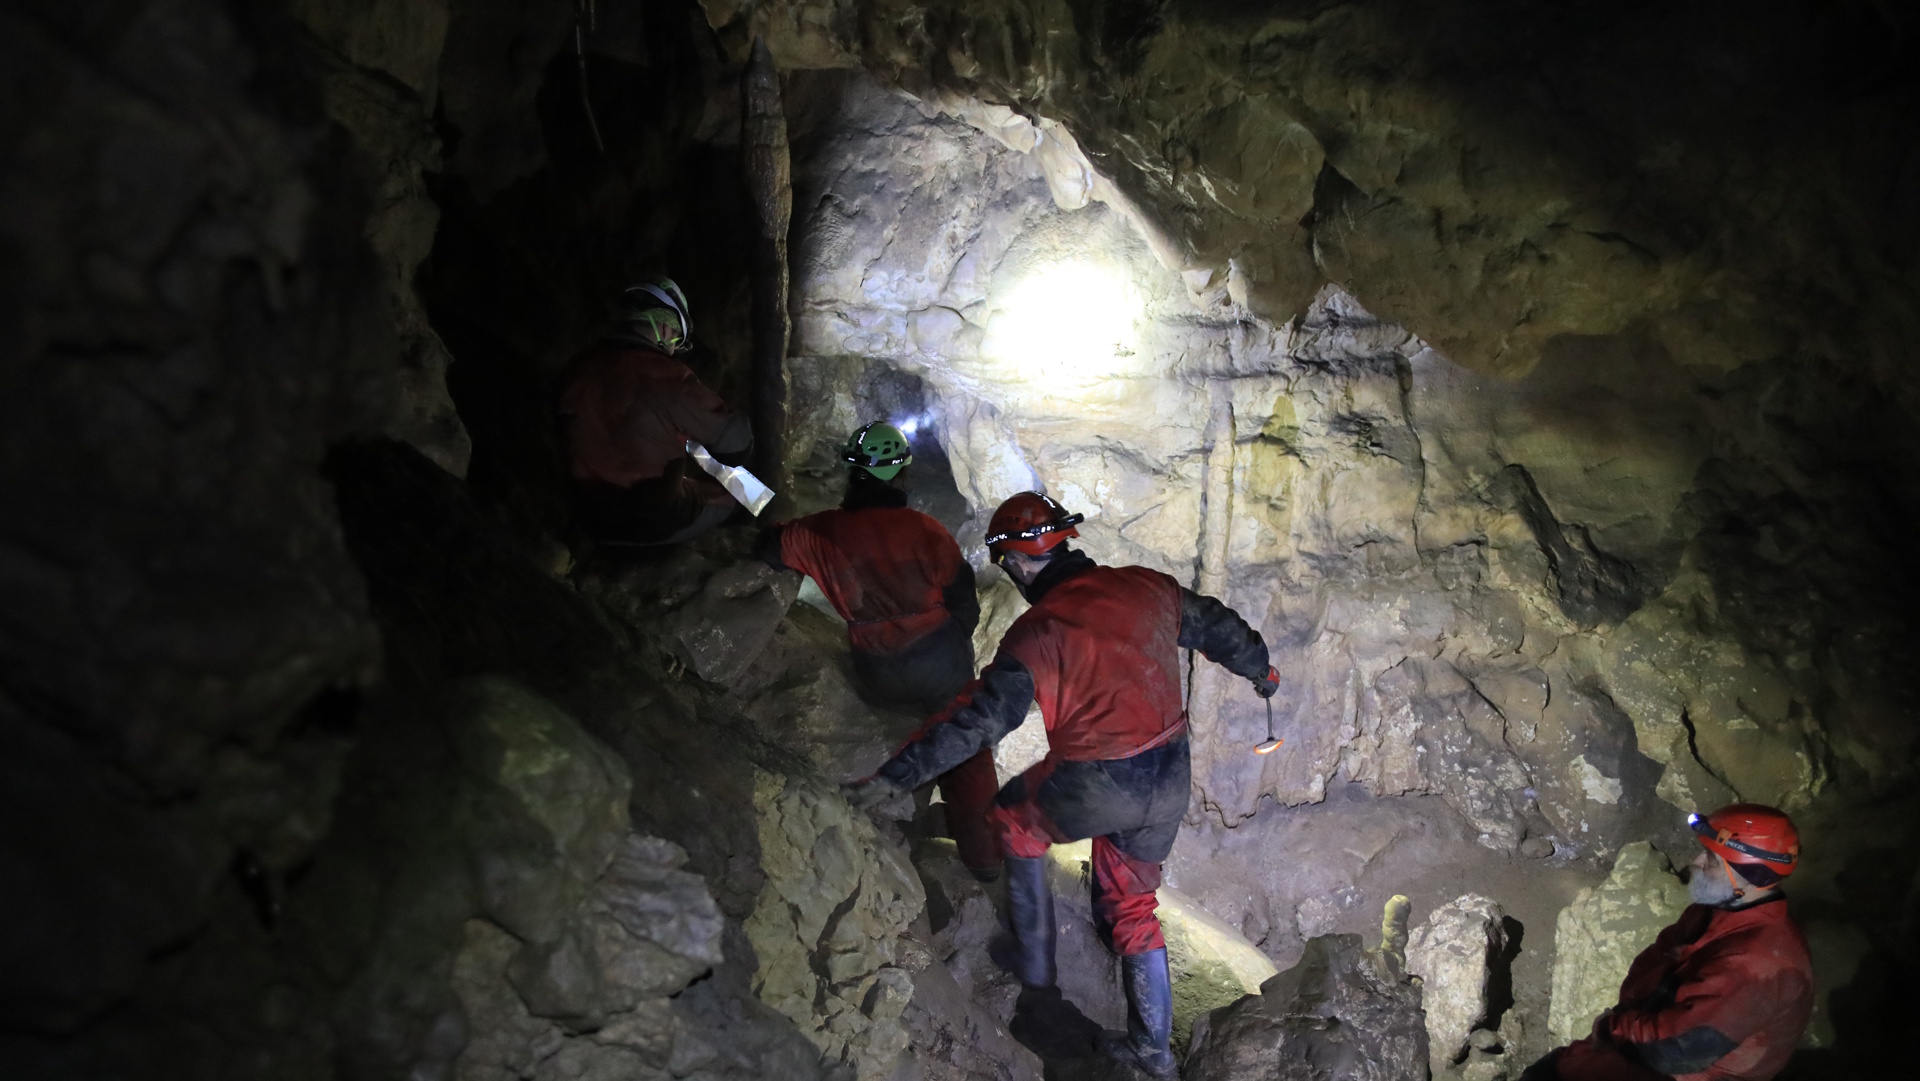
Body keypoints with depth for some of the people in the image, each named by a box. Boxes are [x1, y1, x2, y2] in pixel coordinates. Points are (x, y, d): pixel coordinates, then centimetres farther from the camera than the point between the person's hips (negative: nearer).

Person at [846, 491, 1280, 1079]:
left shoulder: (1037, 632, -17)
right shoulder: (1146, 586, 0)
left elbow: (976, 720, -20)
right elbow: (1216, 626, 15)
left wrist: (894, 776, -15)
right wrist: (1260, 669, 36)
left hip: (1094, 791, -6)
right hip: (1170, 784, 6)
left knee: (1015, 816, 25)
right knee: (1130, 904, 23)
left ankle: (1032, 956, 32)